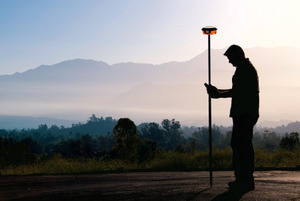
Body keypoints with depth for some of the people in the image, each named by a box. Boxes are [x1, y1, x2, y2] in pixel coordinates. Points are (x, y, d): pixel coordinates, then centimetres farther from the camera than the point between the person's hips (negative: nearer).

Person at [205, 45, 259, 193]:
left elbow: (239, 92, -17)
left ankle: (246, 181, -7)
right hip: (244, 114, 11)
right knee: (238, 144, 13)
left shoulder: (245, 69, -10)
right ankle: (242, 179, 18)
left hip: (245, 114, -11)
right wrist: (218, 91, 24)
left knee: (242, 145, -10)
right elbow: (238, 91, 26)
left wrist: (219, 95, -9)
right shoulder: (246, 68, 22)